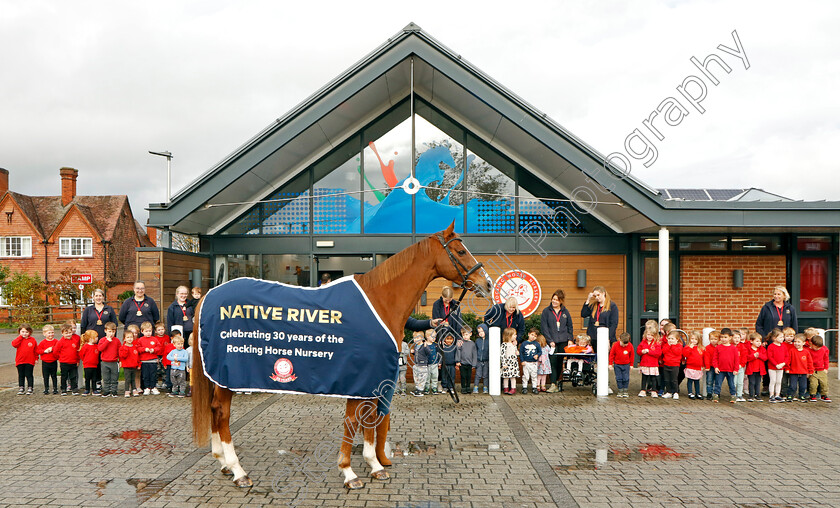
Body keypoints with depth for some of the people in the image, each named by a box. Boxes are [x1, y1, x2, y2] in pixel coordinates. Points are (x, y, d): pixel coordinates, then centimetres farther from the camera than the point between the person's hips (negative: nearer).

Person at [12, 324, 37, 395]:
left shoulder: (32, 340, 1)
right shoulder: (19, 339, 3)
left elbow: (36, 350, 7)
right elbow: (14, 344, -19)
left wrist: (36, 358, 6)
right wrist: (20, 337, -14)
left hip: (30, 361, -1)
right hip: (20, 361, 2)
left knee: (29, 375, 3)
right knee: (21, 375, 10)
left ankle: (30, 388, 9)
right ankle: (21, 388, 19)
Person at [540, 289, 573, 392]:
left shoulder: (565, 312, 11)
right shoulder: (546, 311, 3)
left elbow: (570, 326, 17)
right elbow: (544, 327, -2)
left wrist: (570, 339, 6)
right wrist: (550, 340, -9)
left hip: (563, 341, 3)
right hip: (552, 342, -3)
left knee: (560, 363, 4)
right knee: (553, 362, -10)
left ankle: (555, 382, 14)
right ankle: (553, 385, -11)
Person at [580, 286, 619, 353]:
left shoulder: (612, 306, -1)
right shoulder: (593, 305, 14)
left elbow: (614, 324, -6)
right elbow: (583, 314, 5)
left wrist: (608, 338, -14)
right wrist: (588, 301, 2)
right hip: (594, 338, 5)